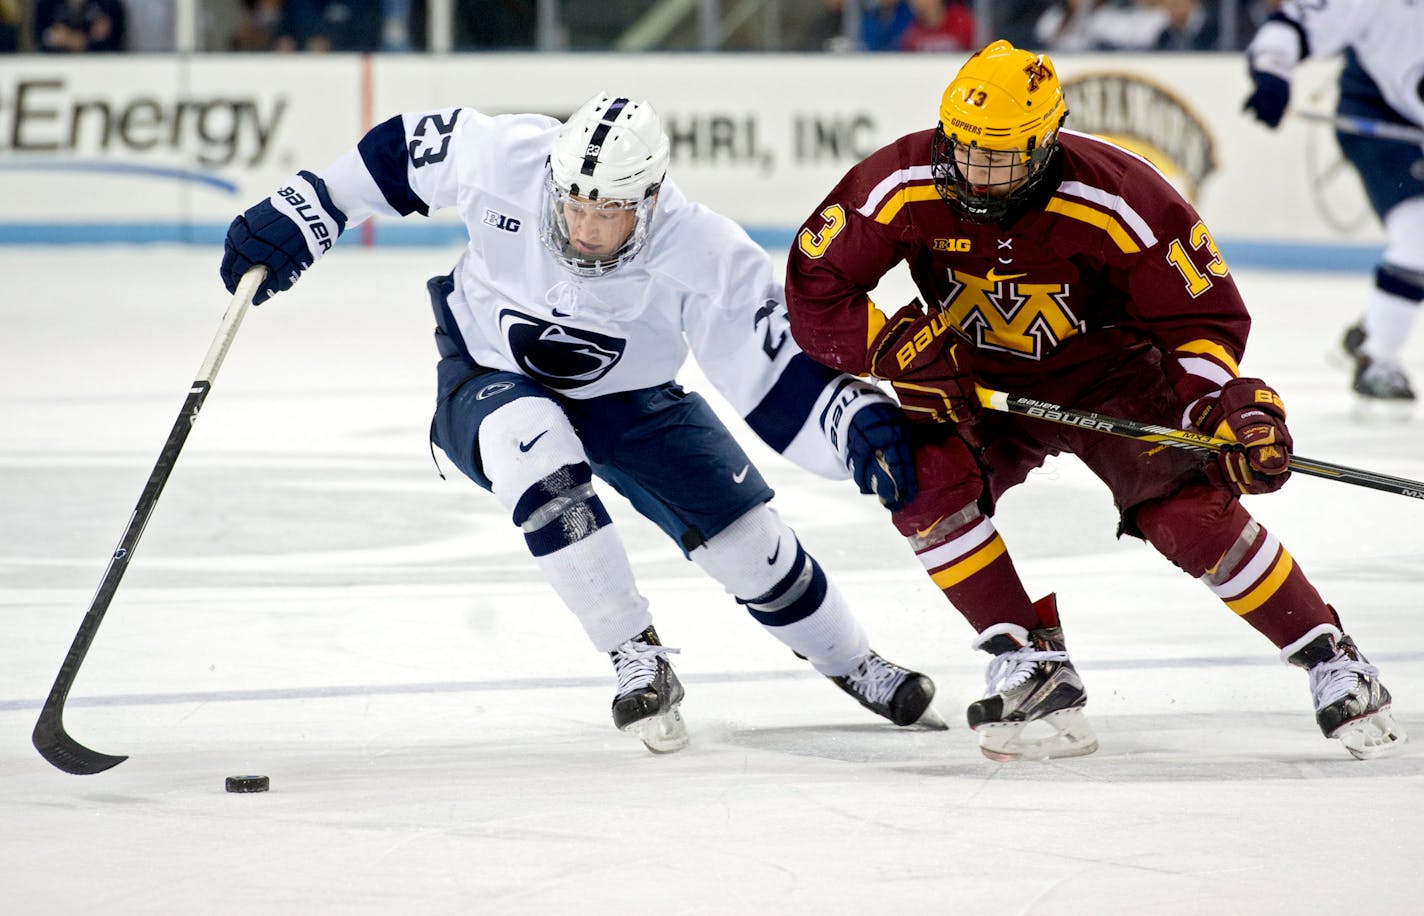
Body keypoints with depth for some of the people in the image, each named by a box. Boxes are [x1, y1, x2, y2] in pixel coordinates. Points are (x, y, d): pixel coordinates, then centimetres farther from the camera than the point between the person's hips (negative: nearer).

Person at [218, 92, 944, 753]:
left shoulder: (703, 257, -31)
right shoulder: (499, 160, -31)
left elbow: (782, 377, -28)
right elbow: (403, 151, -11)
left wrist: (863, 427, -44)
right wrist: (296, 218, -9)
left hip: (628, 398, 1)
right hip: (489, 377, -1)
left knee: (747, 541, -2)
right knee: (540, 463, -35)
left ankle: (855, 668, 29)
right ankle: (637, 662, -21)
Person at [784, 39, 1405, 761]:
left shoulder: (1115, 200, -27)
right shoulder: (903, 187, -23)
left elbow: (1200, 311, -17)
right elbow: (815, 289, -14)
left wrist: (1222, 404, -33)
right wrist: (895, 353, -27)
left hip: (1107, 368, -3)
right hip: (975, 382, 3)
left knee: (1183, 507, -21)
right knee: (925, 478, -25)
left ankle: (1330, 661, -6)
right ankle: (1030, 667, -15)